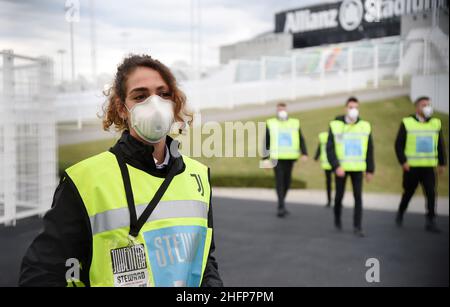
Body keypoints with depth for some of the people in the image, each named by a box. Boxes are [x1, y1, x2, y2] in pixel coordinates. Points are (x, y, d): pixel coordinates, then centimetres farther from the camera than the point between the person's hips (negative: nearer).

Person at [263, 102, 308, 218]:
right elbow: (266, 142, 5)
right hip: (276, 157, -3)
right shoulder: (270, 124, 3)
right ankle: (281, 207, -13)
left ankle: (281, 203, 29)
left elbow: (301, 140, 5)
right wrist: (265, 159, 0)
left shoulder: (295, 123, 8)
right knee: (279, 180, -13)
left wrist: (304, 153, -9)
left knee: (287, 181, 9)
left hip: (290, 157, 3)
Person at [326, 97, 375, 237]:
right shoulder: (335, 125, -5)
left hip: (358, 168, 1)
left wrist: (370, 170, 4)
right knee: (339, 195, 11)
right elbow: (329, 148, -8)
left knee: (358, 197, -3)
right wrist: (336, 166, -17)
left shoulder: (365, 126, 1)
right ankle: (337, 218, 36)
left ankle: (357, 227, 4)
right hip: (341, 168, -1)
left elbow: (369, 150, 6)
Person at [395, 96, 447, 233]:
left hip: (429, 166, 2)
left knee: (431, 193, -6)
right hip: (411, 166, -2)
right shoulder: (407, 123, -4)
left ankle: (431, 222, 2)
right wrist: (403, 161, -12)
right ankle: (400, 214, 33)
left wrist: (442, 163, 7)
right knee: (408, 193, 11)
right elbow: (399, 144, -4)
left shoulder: (436, 123, 6)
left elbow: (440, 145, 11)